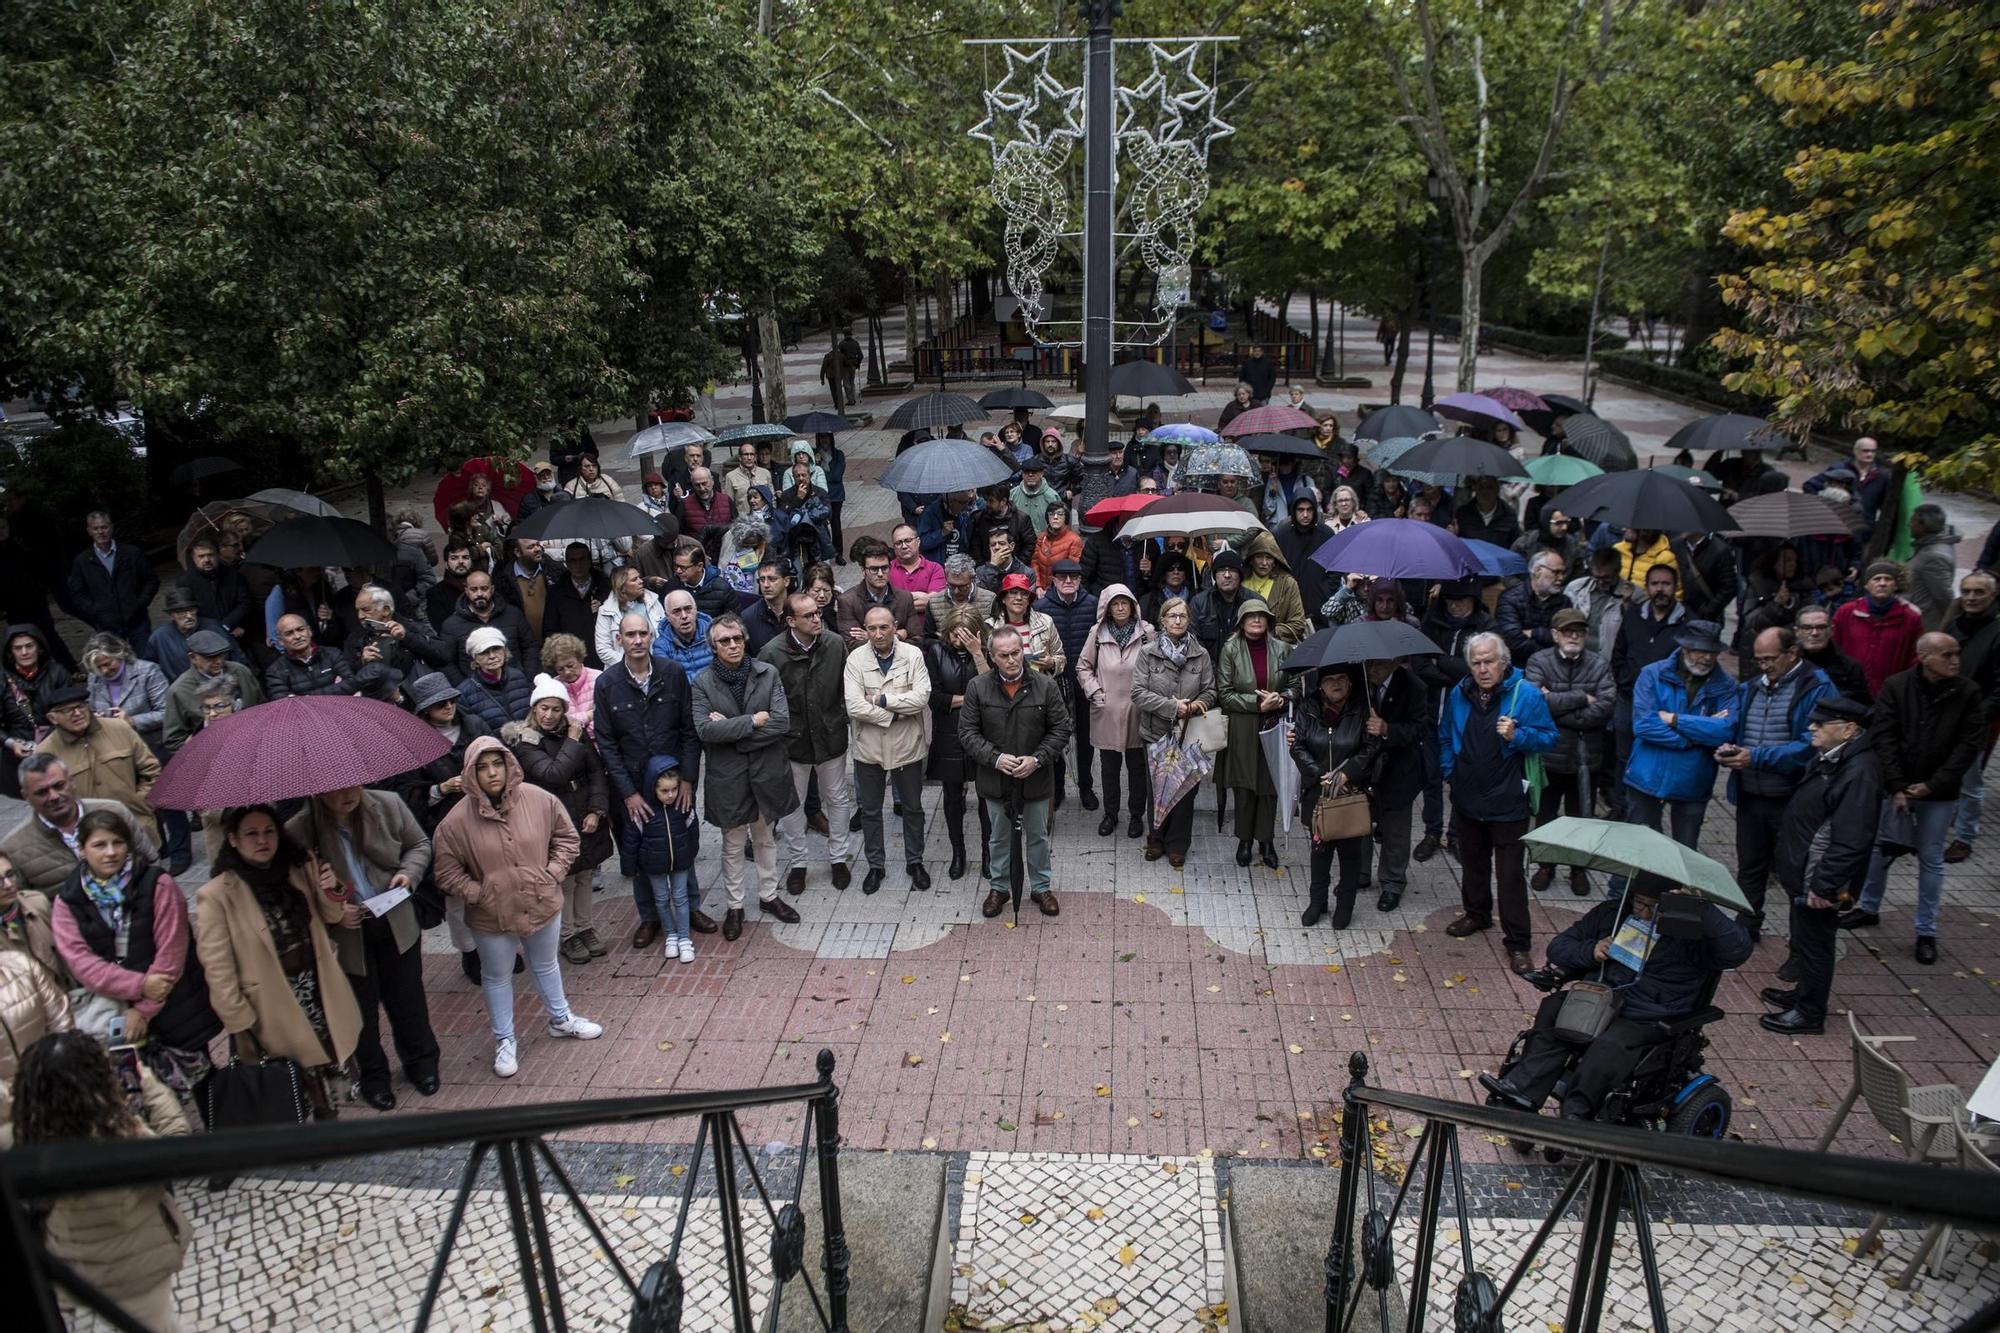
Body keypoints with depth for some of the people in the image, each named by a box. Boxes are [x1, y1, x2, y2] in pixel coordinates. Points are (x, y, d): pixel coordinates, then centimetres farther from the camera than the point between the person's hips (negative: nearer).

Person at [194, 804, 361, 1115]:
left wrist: (330, 895, -10)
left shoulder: (301, 870, 0)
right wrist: (241, 1025, -13)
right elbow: (218, 970, -13)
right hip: (276, 1014, -4)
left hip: (320, 993, 4)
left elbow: (330, 918, 13)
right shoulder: (216, 896, -15)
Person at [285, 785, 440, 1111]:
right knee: (363, 1005, 16)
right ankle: (372, 1076, 40)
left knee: (407, 997, 18)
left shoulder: (388, 805, -12)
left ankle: (421, 1062, 43)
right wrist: (332, 915, -24)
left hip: (396, 923, 2)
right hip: (346, 934, -2)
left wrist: (409, 873, -13)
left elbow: (419, 844, 6)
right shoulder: (299, 831, -20)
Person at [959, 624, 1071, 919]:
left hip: (1036, 777, 0)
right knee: (999, 837, 17)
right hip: (996, 779, 0)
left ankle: (1040, 887, 34)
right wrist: (995, 758, -19)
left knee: (1037, 836, 16)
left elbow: (1061, 729, -5)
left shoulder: (1045, 685, -10)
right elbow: (968, 732, -6)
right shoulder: (978, 687, -9)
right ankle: (998, 887, 35)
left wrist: (1037, 759, -17)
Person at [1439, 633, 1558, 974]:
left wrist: (1517, 736, -25)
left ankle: (1517, 942, 7)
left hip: (1507, 802, -5)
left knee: (1510, 873, -2)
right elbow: (1445, 736, 16)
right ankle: (1477, 914, 42)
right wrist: (1448, 771, 8)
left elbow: (1548, 739, -8)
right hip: (1466, 798, 5)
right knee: (1472, 862, 21)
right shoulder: (1459, 694, 2)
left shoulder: (1526, 694, -11)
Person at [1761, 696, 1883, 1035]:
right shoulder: (1830, 759, 5)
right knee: (1804, 940, 23)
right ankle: (1804, 993, 40)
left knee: (1813, 944, 5)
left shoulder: (1859, 772, -26)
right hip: (1804, 875, 9)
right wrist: (1784, 862, 18)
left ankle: (1809, 1014, 20)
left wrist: (1824, 886, -25)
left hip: (1819, 882, -9)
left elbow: (1851, 841, -28)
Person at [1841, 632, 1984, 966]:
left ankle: (1926, 932, 18)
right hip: (1896, 788, 1)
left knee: (1931, 860, 7)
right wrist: (1897, 786, -14)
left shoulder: (1967, 694, -6)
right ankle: (1869, 909, 33)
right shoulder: (1895, 687, -7)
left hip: (1939, 794, 0)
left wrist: (1932, 785, -13)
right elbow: (1883, 737, -8)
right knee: (1880, 849, 13)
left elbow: (1970, 745, -7)